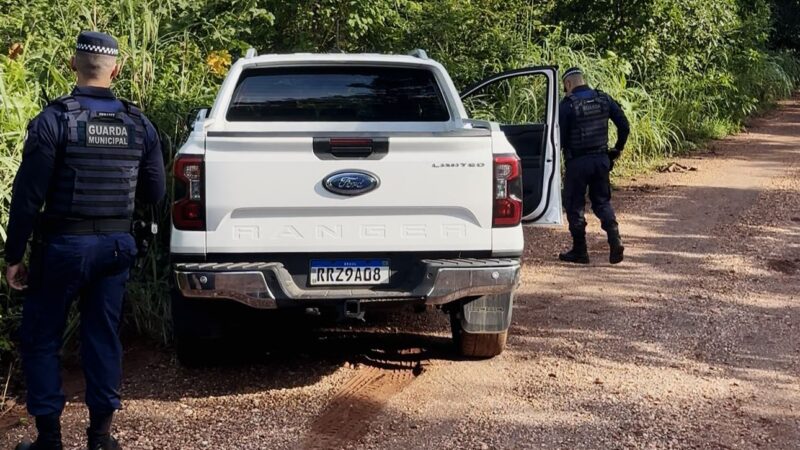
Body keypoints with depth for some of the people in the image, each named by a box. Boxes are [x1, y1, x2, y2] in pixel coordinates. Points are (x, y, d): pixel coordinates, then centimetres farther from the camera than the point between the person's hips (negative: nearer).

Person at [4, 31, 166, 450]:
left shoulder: (54, 119, -12)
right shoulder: (139, 124, 1)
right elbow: (154, 192, 7)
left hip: (64, 244, -4)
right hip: (115, 245, 4)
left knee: (40, 340, 9)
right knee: (103, 337, 12)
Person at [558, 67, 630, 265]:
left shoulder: (567, 105, -11)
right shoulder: (604, 99, 4)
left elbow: (560, 137, -11)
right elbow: (624, 126, 3)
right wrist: (617, 149, 16)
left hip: (577, 161, -5)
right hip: (601, 159, 5)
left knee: (574, 205, 7)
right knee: (602, 202, 15)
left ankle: (579, 251, 10)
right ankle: (615, 239, -5)